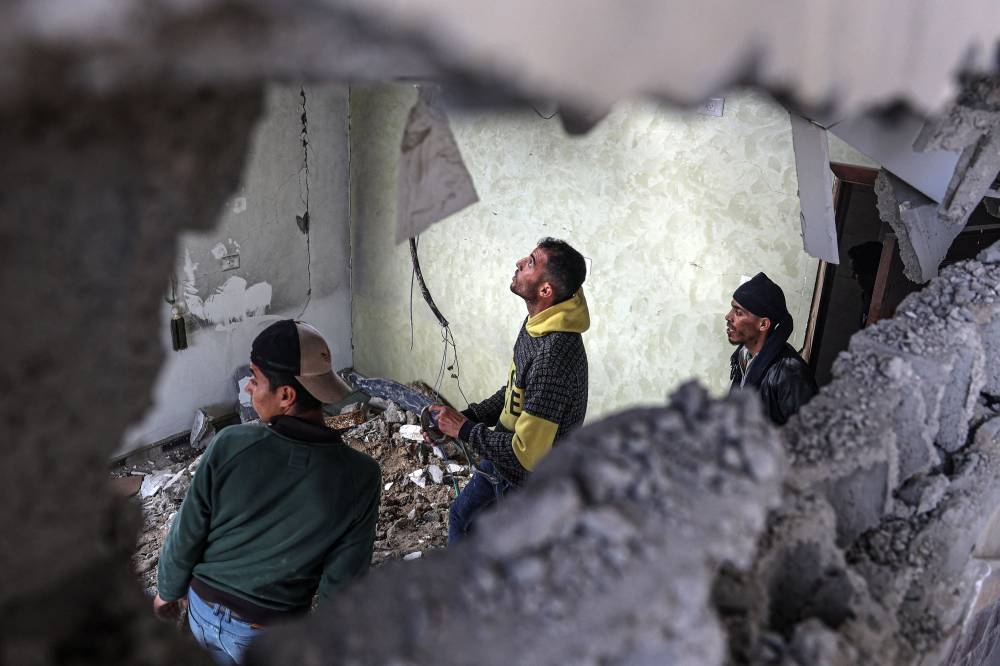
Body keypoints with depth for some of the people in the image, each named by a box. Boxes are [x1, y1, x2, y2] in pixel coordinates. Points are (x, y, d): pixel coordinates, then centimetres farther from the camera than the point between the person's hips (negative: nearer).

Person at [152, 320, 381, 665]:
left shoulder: (229, 446, -25)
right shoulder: (361, 476, -26)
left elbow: (186, 535, -11)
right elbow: (341, 581, -16)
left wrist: (168, 589, 9)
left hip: (204, 609, 2)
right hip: (269, 635, -2)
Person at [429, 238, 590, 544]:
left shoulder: (554, 357, -37)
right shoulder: (537, 323, -6)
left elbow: (525, 453, -34)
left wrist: (465, 430, -21)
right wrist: (466, 416, -3)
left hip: (530, 482, -9)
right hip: (504, 463, 9)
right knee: (461, 518, 29)